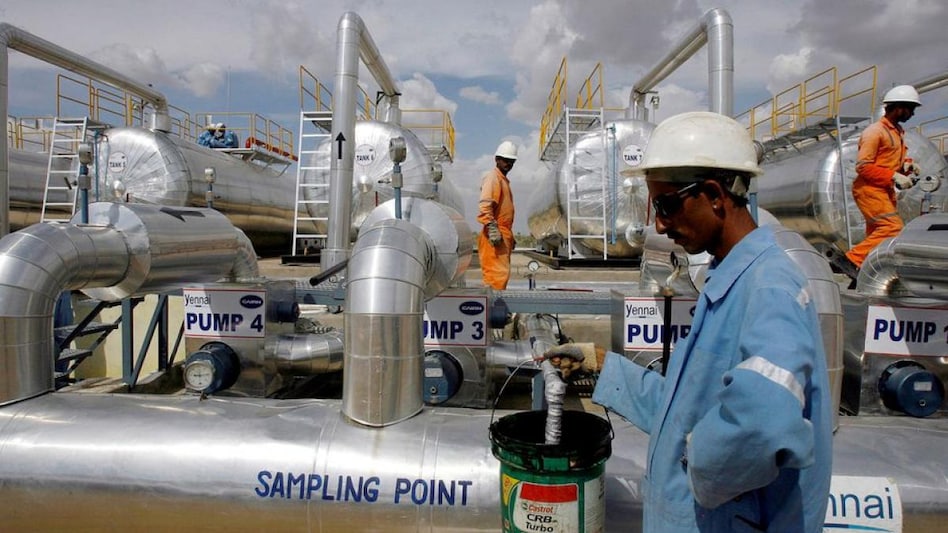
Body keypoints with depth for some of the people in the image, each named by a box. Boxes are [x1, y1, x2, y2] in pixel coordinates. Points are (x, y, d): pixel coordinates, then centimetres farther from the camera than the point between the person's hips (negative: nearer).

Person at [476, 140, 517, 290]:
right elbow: (485, 205, -21)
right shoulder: (492, 177, -7)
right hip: (495, 237, -10)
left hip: (503, 235, 10)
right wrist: (492, 229, -27)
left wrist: (510, 236, 26)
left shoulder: (503, 179, 24)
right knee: (499, 273, -13)